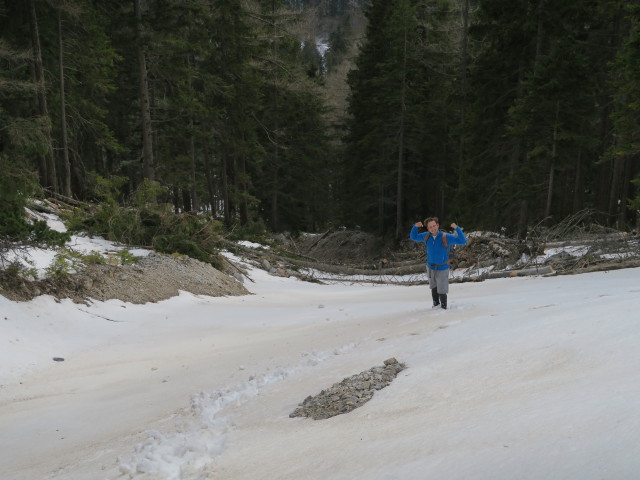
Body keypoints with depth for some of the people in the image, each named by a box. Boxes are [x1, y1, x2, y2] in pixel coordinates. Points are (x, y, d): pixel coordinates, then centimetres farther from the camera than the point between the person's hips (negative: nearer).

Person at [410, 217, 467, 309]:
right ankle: (436, 305, 36)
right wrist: (415, 227, -7)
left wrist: (457, 228, -31)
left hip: (442, 269, -4)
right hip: (430, 268, 4)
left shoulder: (446, 237, -16)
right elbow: (413, 237, 12)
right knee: (433, 288, 19)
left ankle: (444, 307, 19)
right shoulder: (426, 236, -3)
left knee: (442, 291, -1)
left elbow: (463, 241, -19)